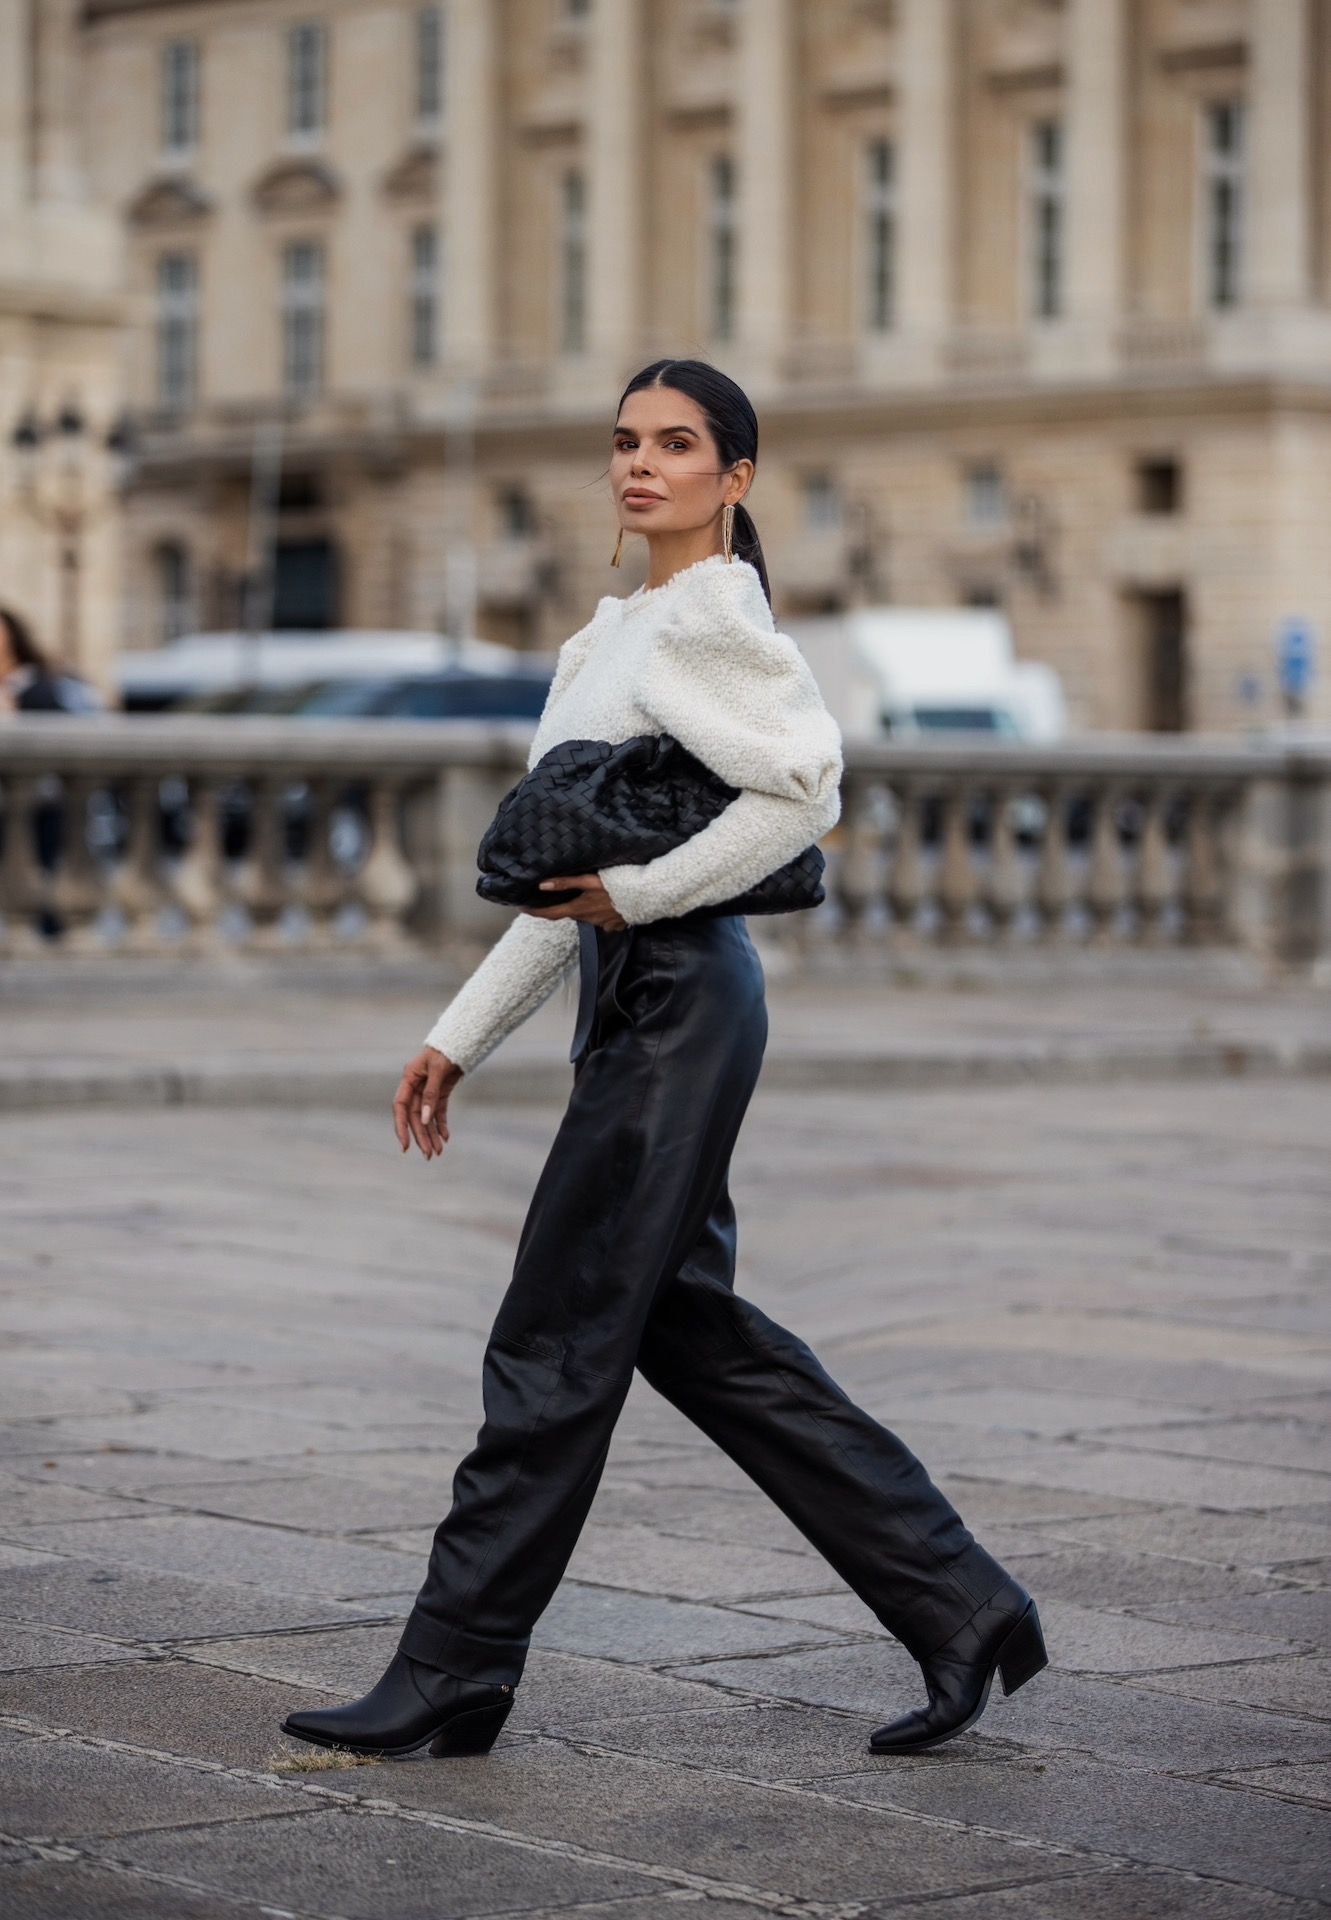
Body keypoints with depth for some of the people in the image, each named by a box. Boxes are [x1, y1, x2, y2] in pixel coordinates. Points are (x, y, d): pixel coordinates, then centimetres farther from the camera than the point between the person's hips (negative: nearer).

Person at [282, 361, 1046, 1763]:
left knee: (557, 1341, -4)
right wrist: (459, 1036, 19)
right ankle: (958, 1606, 17)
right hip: (635, 1003, 10)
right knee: (692, 1332, 11)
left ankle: (451, 1674, 4)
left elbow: (805, 785, -23)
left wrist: (641, 891, -18)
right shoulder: (616, 632, 19)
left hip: (680, 1002, -10)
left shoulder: (709, 616, -9)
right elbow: (567, 876, 22)